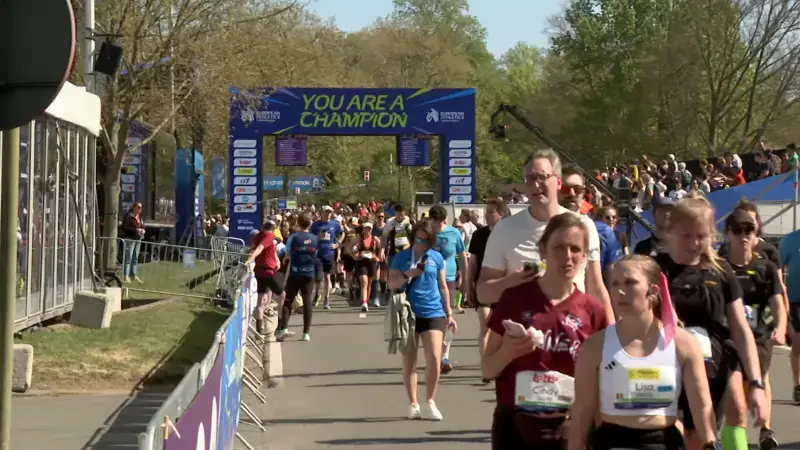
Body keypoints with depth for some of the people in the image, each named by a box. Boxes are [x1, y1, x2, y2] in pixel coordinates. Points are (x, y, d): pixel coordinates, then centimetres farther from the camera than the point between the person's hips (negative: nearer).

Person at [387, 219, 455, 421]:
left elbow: (443, 287, 13)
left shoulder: (437, 258, 6)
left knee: (434, 358, -10)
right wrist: (408, 275, -17)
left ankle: (430, 403, 3)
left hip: (433, 313, 0)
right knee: (409, 361, 5)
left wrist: (449, 314, 13)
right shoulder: (401, 258, 2)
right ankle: (413, 404, 16)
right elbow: (392, 284, 0)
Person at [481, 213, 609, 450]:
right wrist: (507, 353, -18)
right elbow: (487, 369, 3)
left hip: (567, 429, 1)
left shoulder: (593, 310, 2)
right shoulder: (515, 298, -2)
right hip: (515, 426, -1)